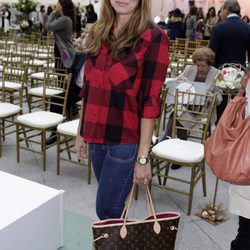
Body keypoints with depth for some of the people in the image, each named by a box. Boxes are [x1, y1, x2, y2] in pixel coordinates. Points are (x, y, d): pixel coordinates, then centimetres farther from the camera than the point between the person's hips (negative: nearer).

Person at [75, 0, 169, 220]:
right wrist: (81, 132, 13)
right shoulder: (97, 33, 7)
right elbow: (88, 87, 12)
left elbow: (151, 101, -14)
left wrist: (143, 157, -14)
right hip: (96, 136, 5)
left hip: (126, 140, -5)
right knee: (112, 207, 17)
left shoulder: (154, 37, -12)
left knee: (107, 211, 2)